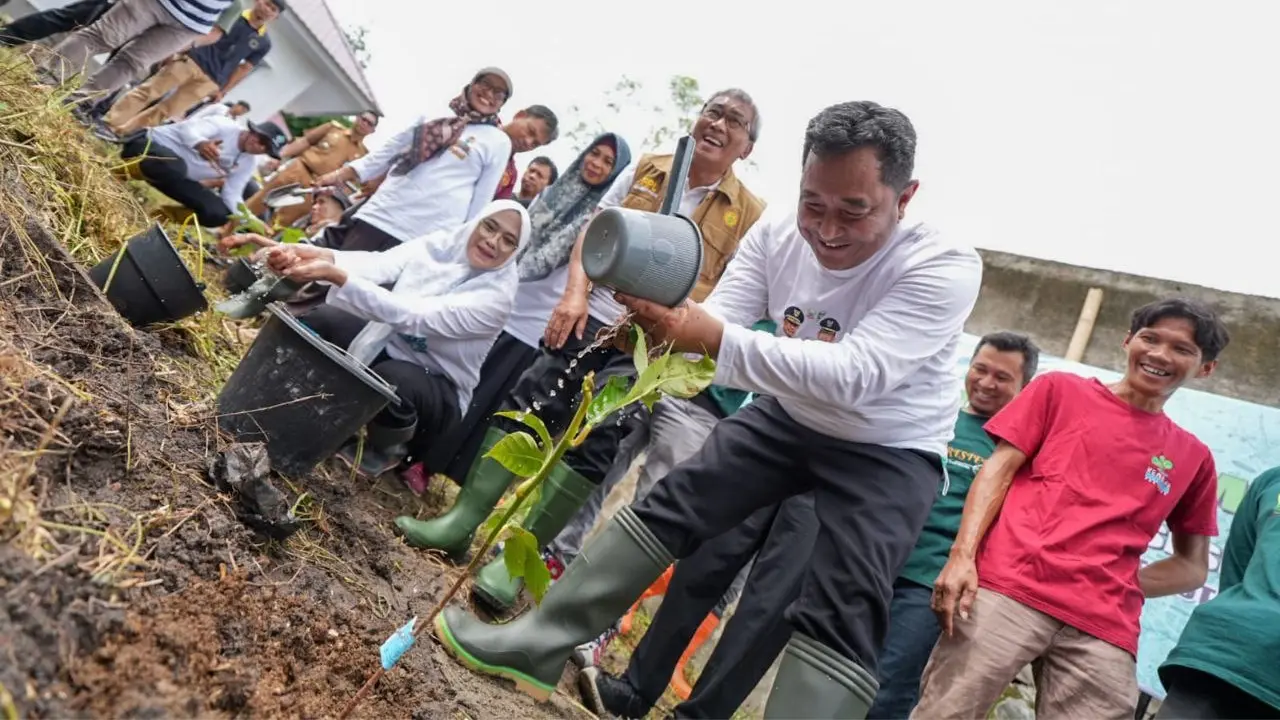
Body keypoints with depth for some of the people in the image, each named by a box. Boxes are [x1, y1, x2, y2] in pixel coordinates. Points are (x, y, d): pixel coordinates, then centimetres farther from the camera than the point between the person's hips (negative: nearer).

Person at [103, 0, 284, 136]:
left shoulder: (263, 43, 5)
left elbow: (244, 69, 7)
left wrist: (222, 91, 5)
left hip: (209, 81, 1)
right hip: (191, 59, 0)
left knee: (166, 111, -1)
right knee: (147, 91, -4)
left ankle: (122, 132, 4)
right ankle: (107, 124, -2)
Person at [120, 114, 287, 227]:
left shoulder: (247, 164, 3)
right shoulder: (226, 126, -18)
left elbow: (232, 195, -3)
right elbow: (188, 127, -33)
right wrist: (200, 142, -58)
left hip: (176, 179, 7)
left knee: (220, 214, -12)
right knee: (173, 167, -44)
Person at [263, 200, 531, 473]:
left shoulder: (497, 294, -23)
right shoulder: (439, 245, -7)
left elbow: (413, 316, -35)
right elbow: (377, 264, -25)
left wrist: (337, 276, -44)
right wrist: (323, 256, -45)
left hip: (436, 392, -5)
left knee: (392, 379, -36)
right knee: (321, 318, -15)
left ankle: (386, 452, -1)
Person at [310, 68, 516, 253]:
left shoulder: (499, 142, 5)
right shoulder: (433, 115, 15)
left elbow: (481, 201, 3)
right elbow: (388, 151, 19)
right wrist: (343, 174, 12)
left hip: (426, 238, -4)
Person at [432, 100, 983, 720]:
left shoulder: (947, 268, -28)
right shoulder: (776, 235, -13)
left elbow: (856, 375, -39)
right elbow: (717, 325, -18)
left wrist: (715, 340, -48)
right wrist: (672, 323, -43)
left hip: (889, 452, -4)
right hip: (787, 416, 5)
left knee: (840, 615, -18)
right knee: (670, 504, -3)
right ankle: (537, 645, 7)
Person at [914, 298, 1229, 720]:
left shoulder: (1194, 457, 20)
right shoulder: (1061, 390, 14)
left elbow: (1194, 566, 23)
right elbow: (998, 470, 6)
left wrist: (1118, 585, 4)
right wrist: (961, 556, -9)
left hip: (1105, 630, 3)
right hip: (1007, 588, -3)